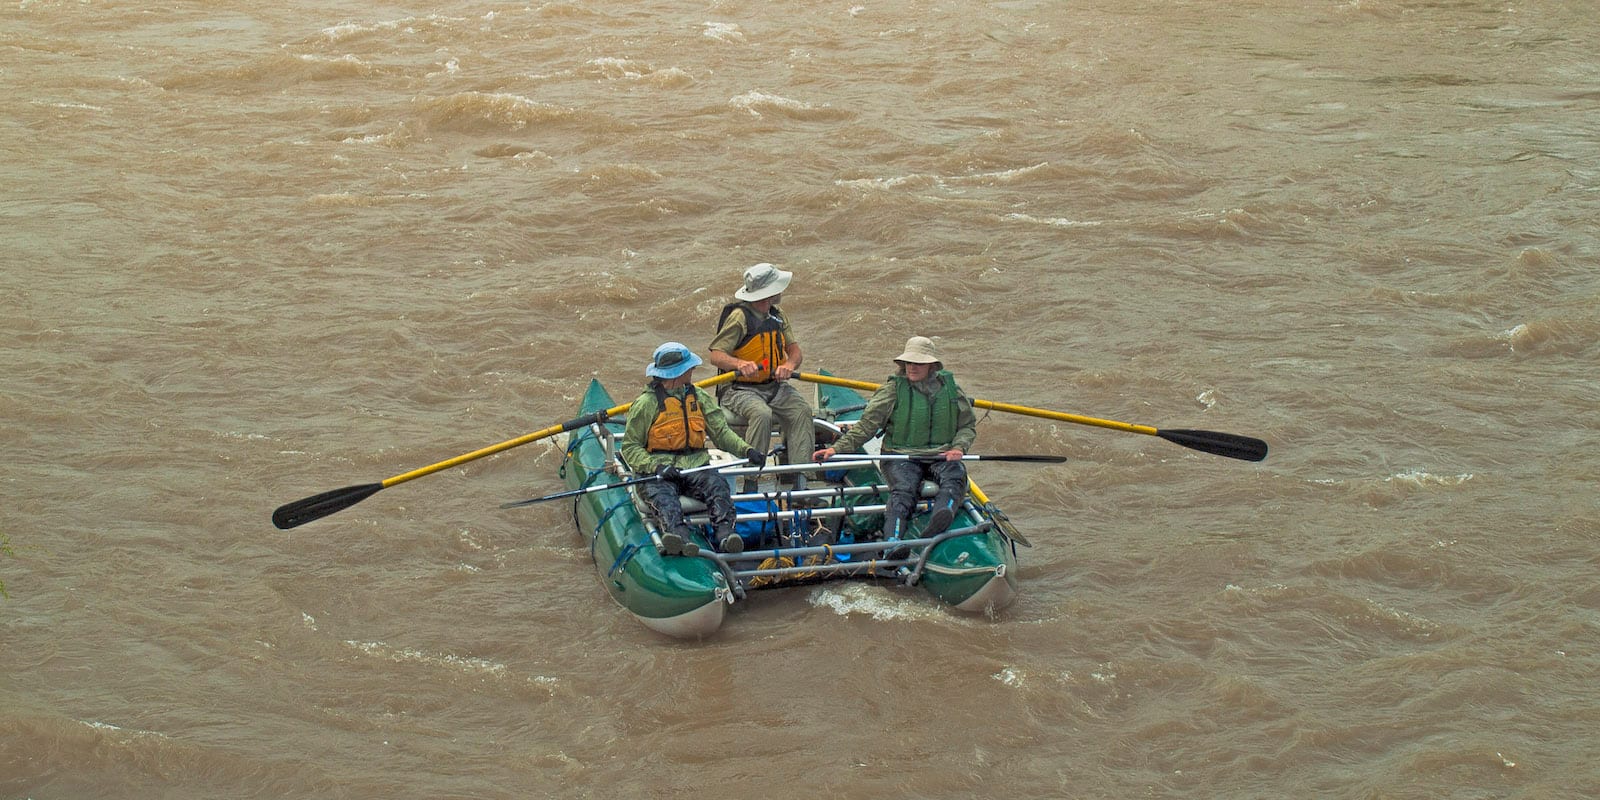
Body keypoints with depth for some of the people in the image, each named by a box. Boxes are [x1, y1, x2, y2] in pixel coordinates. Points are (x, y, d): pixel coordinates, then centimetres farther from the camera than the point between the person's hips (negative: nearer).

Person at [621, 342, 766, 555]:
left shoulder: (700, 398, 17)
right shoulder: (646, 403, 3)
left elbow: (721, 432, 13)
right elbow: (630, 447, 2)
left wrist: (746, 449, -6)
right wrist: (656, 466, -16)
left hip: (695, 466, 3)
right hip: (658, 471, -3)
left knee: (717, 485, -28)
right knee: (661, 494, -35)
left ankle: (725, 533, -49)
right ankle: (676, 533, -61)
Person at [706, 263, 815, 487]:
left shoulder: (777, 317, 13)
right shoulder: (739, 317, -11)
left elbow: (795, 351, 8)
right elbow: (716, 356, -15)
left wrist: (789, 365, -17)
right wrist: (740, 364, -35)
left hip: (775, 387, 6)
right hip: (740, 390, -6)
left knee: (802, 410, -22)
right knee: (762, 414, -36)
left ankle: (801, 474, -28)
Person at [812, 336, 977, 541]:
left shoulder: (950, 388, 10)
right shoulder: (893, 389, 3)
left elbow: (968, 425, 18)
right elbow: (866, 426, -1)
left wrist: (959, 448, -3)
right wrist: (837, 448, -12)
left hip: (942, 455, 2)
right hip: (901, 456, -2)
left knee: (955, 476, -32)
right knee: (903, 489, -32)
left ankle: (938, 521, -61)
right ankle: (892, 542, -55)